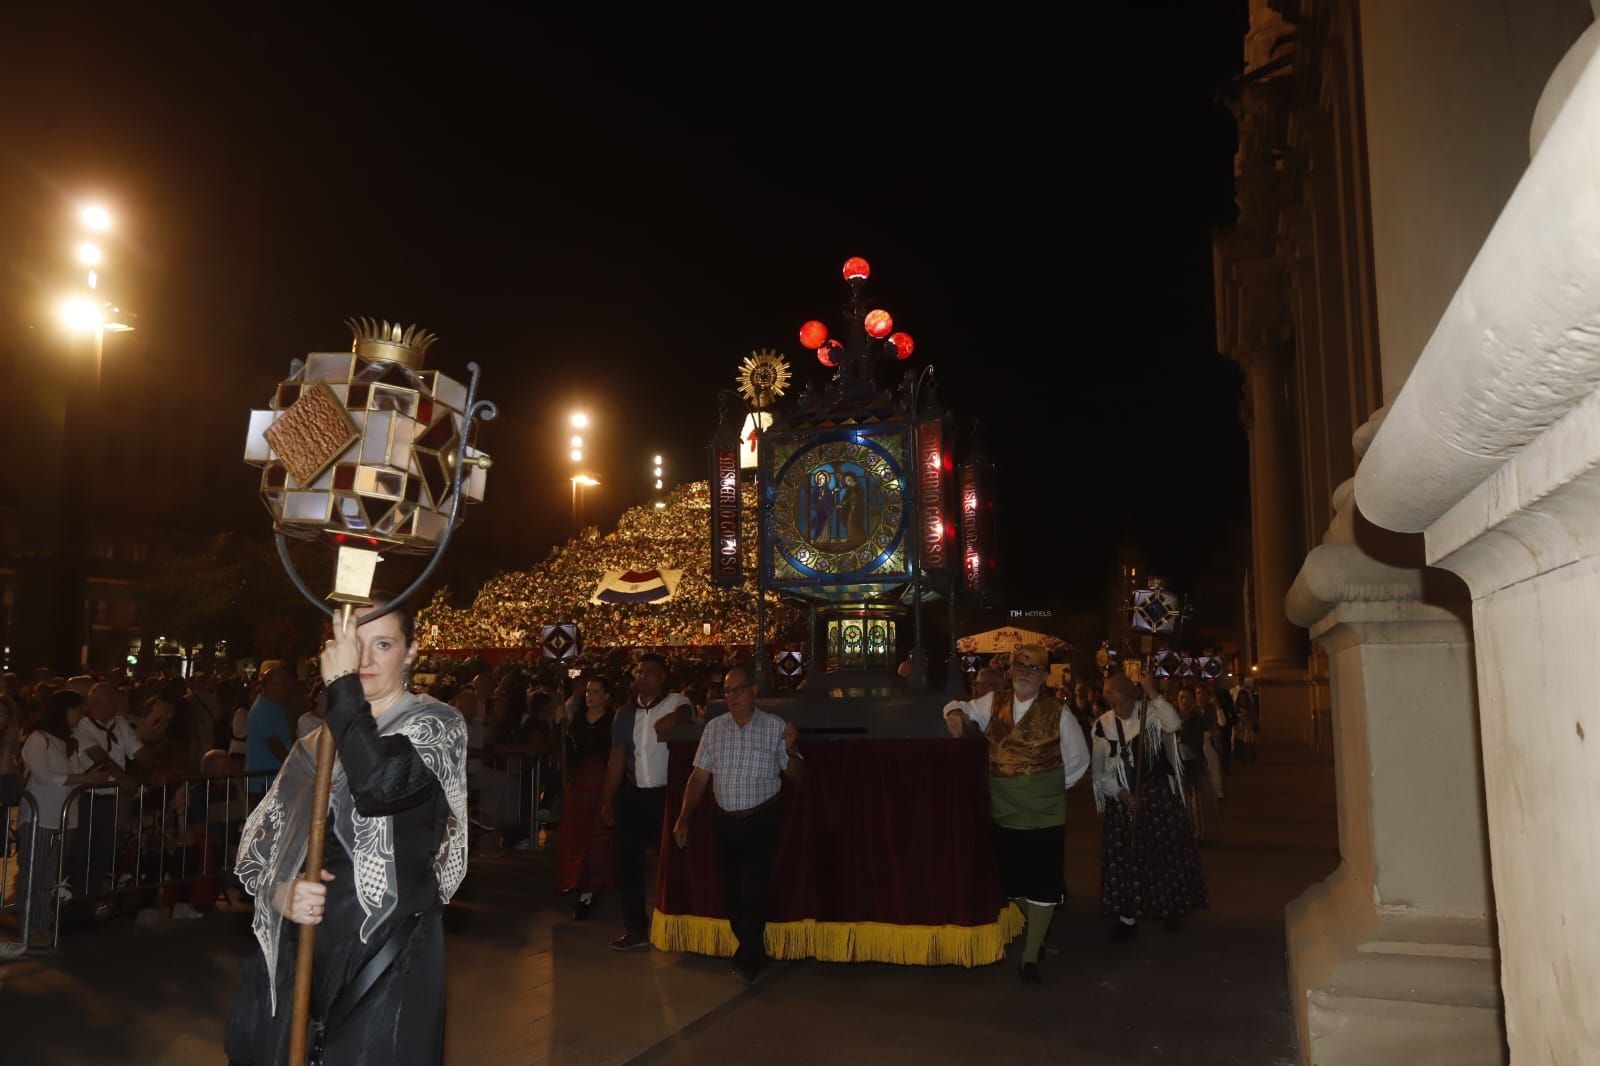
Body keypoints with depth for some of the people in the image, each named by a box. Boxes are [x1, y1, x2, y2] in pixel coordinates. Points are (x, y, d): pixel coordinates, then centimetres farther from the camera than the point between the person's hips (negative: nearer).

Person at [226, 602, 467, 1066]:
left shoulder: (436, 725, -6)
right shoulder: (319, 735, 10)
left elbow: (378, 786, -26)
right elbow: (260, 840, 11)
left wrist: (343, 684, -18)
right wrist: (280, 891, -10)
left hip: (385, 947, -4)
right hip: (299, 943, 5)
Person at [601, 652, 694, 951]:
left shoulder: (676, 702, -7)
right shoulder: (625, 713, 8)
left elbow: (683, 713, -32)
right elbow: (617, 758, 9)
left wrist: (673, 720, -52)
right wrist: (607, 800, 8)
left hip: (666, 794, -5)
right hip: (632, 795, 5)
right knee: (628, 862, 9)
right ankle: (635, 929, 23)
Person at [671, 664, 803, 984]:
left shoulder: (775, 727, -4)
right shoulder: (714, 728, 4)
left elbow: (796, 776, -2)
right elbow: (699, 777, 5)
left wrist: (791, 750, -22)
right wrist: (684, 818, -2)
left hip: (762, 821, -3)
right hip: (724, 821, 3)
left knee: (752, 890, -6)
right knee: (730, 891, 10)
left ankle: (748, 959, 13)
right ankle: (751, 952, 31)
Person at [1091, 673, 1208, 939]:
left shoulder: (1151, 712, -9)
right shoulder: (1102, 725, -3)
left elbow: (1174, 724, -31)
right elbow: (1099, 770, -1)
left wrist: (1153, 694, -31)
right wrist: (1119, 792, -13)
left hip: (1158, 796, -2)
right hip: (1121, 798, 2)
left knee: (1166, 852, 8)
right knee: (1124, 857, 5)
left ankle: (1170, 908, 30)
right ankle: (1127, 917, 17)